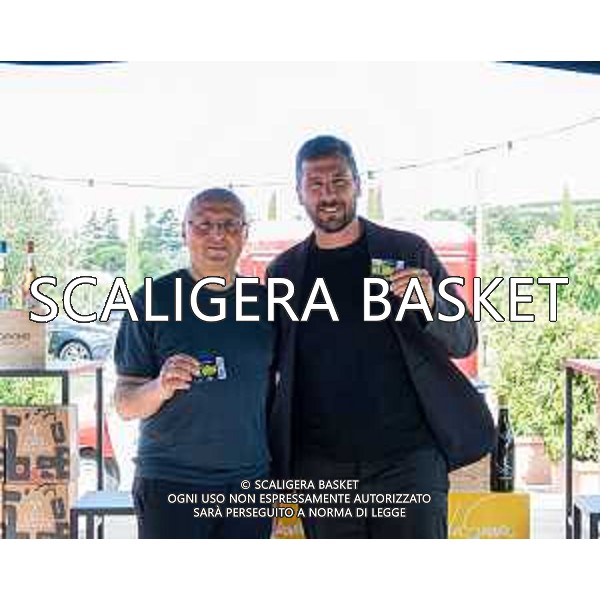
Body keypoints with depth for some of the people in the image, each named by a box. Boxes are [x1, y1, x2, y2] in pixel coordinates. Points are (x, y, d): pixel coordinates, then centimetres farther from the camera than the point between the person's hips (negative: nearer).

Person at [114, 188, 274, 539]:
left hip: (250, 482, 4)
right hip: (170, 483, -3)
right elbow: (124, 405, -4)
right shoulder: (154, 299, -3)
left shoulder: (263, 301, 7)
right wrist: (161, 387, -23)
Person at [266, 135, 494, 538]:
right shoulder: (283, 272, 8)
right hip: (321, 464, 2)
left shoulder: (409, 251, 3)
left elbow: (465, 341, 5)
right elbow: (274, 368, 14)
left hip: (408, 455, -2)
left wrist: (430, 303, -17)